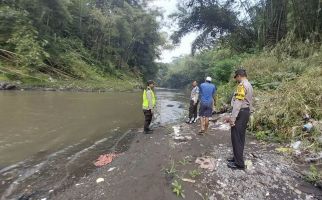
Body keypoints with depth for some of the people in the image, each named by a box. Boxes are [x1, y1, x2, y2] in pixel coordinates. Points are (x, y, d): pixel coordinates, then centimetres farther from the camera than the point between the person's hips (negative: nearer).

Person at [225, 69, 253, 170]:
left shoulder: (242, 85, -14)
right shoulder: (249, 85, 18)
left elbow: (238, 103, -22)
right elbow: (246, 102, 16)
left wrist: (232, 118, -22)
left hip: (240, 113, -10)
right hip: (246, 112, 10)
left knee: (236, 138, -3)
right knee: (240, 138, 16)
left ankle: (239, 163, 5)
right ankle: (237, 157, 27)